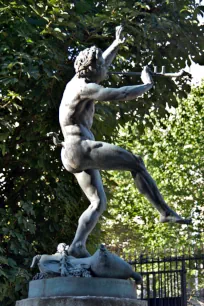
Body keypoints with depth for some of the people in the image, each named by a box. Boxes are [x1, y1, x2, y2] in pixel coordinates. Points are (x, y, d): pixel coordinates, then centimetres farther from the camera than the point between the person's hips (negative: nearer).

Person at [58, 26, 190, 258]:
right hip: (81, 149, -11)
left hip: (75, 156, 11)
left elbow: (100, 65, 35)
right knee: (134, 162, -13)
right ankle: (165, 211, -13)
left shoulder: (77, 82, 17)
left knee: (98, 203, 8)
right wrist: (147, 84, -1)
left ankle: (77, 246, -4)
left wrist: (116, 44, 39)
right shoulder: (85, 88, -11)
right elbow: (120, 95, -16)